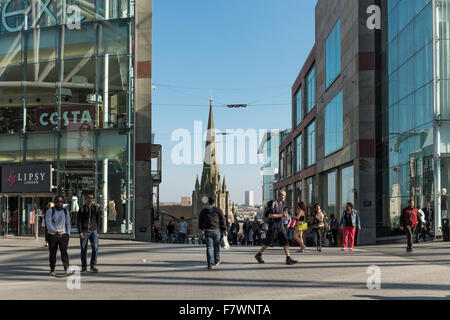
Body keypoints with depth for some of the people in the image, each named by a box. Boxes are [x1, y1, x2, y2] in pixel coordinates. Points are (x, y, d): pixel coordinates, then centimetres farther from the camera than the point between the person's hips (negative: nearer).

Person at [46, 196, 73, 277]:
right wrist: (55, 231, -34)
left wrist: (68, 235, 5)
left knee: (64, 251, -12)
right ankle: (52, 270, 21)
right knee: (52, 253, 6)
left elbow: (68, 224, 12)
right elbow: (48, 223, -19)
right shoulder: (50, 211, -7)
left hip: (63, 235, 1)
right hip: (52, 235, -1)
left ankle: (67, 270, -22)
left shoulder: (65, 211, 5)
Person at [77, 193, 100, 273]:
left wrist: (97, 231, 9)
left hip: (93, 231, 1)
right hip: (84, 231, -1)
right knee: (83, 250, 3)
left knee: (95, 248, -11)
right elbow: (79, 221, -2)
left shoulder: (96, 208, 7)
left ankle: (93, 266, -3)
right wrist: (80, 232, -10)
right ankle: (84, 267, 11)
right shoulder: (82, 208, 0)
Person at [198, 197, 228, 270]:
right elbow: (223, 220, -3)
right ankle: (217, 261, 28)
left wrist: (201, 229, 35)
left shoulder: (203, 211, 8)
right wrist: (224, 230, 1)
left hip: (207, 231, 1)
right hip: (217, 231, -1)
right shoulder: (218, 210, -1)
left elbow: (200, 222, 19)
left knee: (209, 247, 0)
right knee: (217, 246, 15)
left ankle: (210, 264, -7)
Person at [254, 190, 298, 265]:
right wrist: (281, 215, -18)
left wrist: (284, 214, 7)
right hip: (273, 227, -7)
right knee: (268, 243, 3)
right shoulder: (274, 204, -12)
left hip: (280, 227, 8)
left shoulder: (281, 204, 15)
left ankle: (288, 258, -8)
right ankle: (258, 255, 20)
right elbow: (270, 215, -20)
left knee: (285, 241, -5)